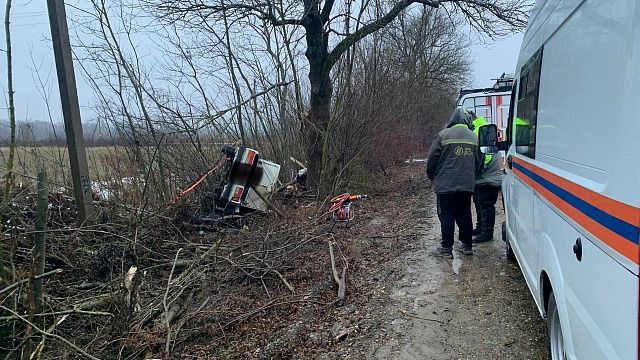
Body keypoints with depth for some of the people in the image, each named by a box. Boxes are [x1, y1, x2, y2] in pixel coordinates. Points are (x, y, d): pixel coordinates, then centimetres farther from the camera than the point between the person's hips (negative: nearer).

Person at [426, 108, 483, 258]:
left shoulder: (443, 135, -7)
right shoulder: (474, 137, 8)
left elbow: (432, 159, -4)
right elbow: (478, 162, 15)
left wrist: (432, 177, 12)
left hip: (445, 184, -5)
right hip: (467, 184, 5)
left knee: (447, 216, 1)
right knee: (464, 215, 15)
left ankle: (446, 248, 5)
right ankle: (467, 245, 23)